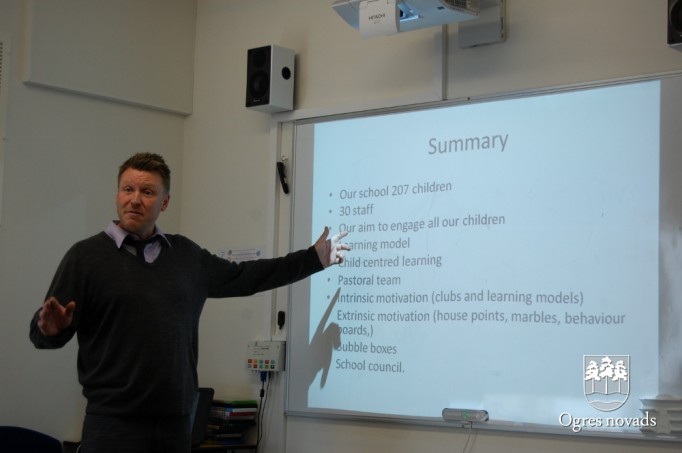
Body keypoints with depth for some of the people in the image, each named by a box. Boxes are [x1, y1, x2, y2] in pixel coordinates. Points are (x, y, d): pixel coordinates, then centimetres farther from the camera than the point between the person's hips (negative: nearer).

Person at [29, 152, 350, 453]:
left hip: (176, 420, 5)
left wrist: (313, 259, 23)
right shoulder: (87, 255, -4)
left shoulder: (186, 255, 11)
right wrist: (52, 328, -31)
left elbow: (244, 277, 22)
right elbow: (42, 330, -6)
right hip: (114, 422, -4)